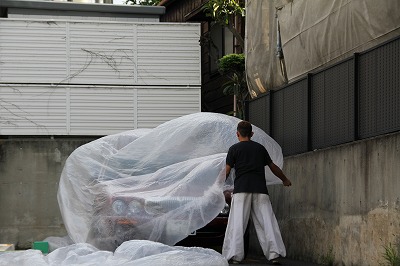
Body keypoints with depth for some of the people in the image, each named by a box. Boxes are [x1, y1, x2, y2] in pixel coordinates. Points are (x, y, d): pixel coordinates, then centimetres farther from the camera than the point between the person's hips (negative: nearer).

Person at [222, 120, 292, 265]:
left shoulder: (234, 149, 7)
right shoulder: (260, 148, 16)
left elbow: (227, 171, 4)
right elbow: (273, 166, 23)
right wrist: (285, 179, 38)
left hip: (241, 189, -3)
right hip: (260, 189, 3)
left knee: (236, 223, -4)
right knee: (266, 221, 0)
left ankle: (235, 255, -11)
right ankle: (274, 254, -9)